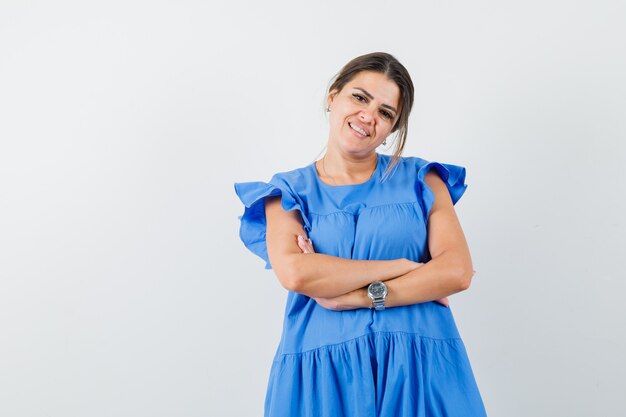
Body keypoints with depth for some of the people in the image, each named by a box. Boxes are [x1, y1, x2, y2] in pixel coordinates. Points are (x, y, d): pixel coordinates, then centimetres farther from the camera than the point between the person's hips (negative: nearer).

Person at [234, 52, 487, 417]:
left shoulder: (420, 180, 6)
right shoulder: (290, 192, 4)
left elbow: (458, 271, -7)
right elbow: (294, 273, -14)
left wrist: (358, 296, -13)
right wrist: (403, 267, -12)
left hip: (420, 369, 1)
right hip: (323, 374, 0)